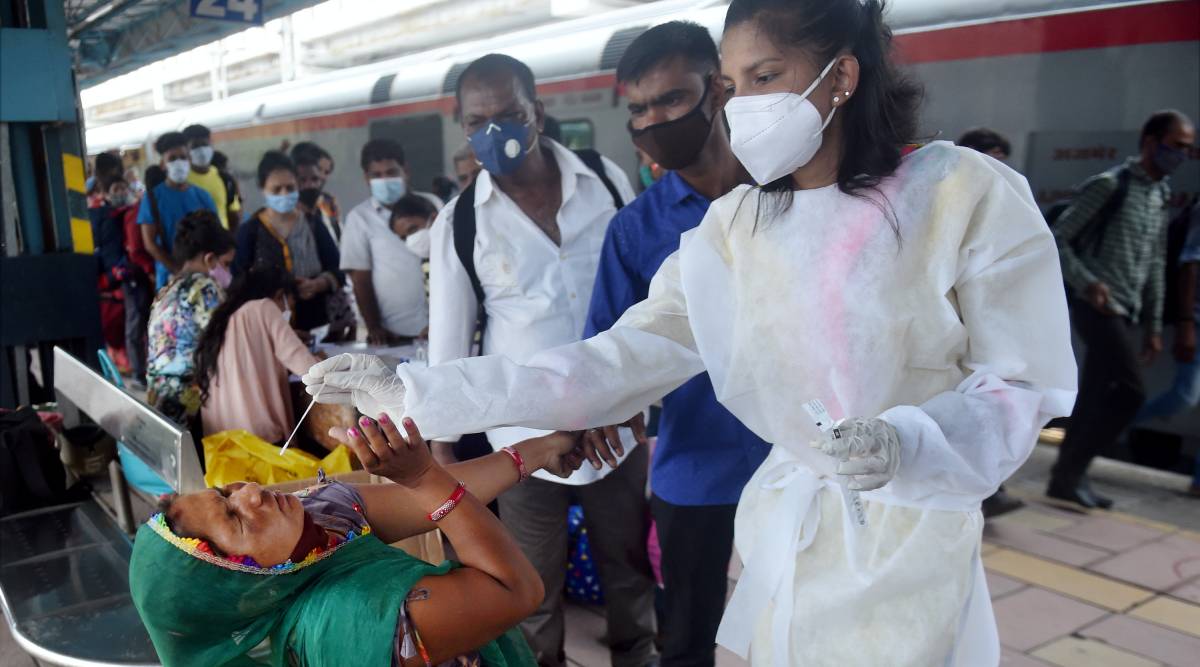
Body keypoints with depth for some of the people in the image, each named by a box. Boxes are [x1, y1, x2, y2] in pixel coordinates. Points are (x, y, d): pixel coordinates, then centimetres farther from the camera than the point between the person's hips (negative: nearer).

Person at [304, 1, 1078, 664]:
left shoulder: (970, 194, -13)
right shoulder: (734, 226, -1)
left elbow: (1024, 387, -10)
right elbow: (618, 360, -8)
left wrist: (903, 446, -31)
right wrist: (416, 390, -14)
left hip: (913, 538, -3)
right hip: (786, 533, 4)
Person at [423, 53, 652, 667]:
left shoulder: (606, 180, -4)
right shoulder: (458, 222, -7)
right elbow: (448, 341, -1)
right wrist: (441, 445, 2)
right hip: (525, 435, -1)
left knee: (629, 564, 21)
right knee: (534, 584, 15)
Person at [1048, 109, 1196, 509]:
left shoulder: (1161, 197, 18)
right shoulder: (1110, 185, -6)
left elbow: (1155, 266, 21)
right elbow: (1058, 239, -8)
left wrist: (1153, 325, 18)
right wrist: (1086, 282, -22)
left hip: (1126, 313, 8)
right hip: (1097, 306, -8)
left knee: (1097, 398, 6)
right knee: (1129, 391, -14)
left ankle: (1067, 478, 14)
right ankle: (1069, 475, -5)